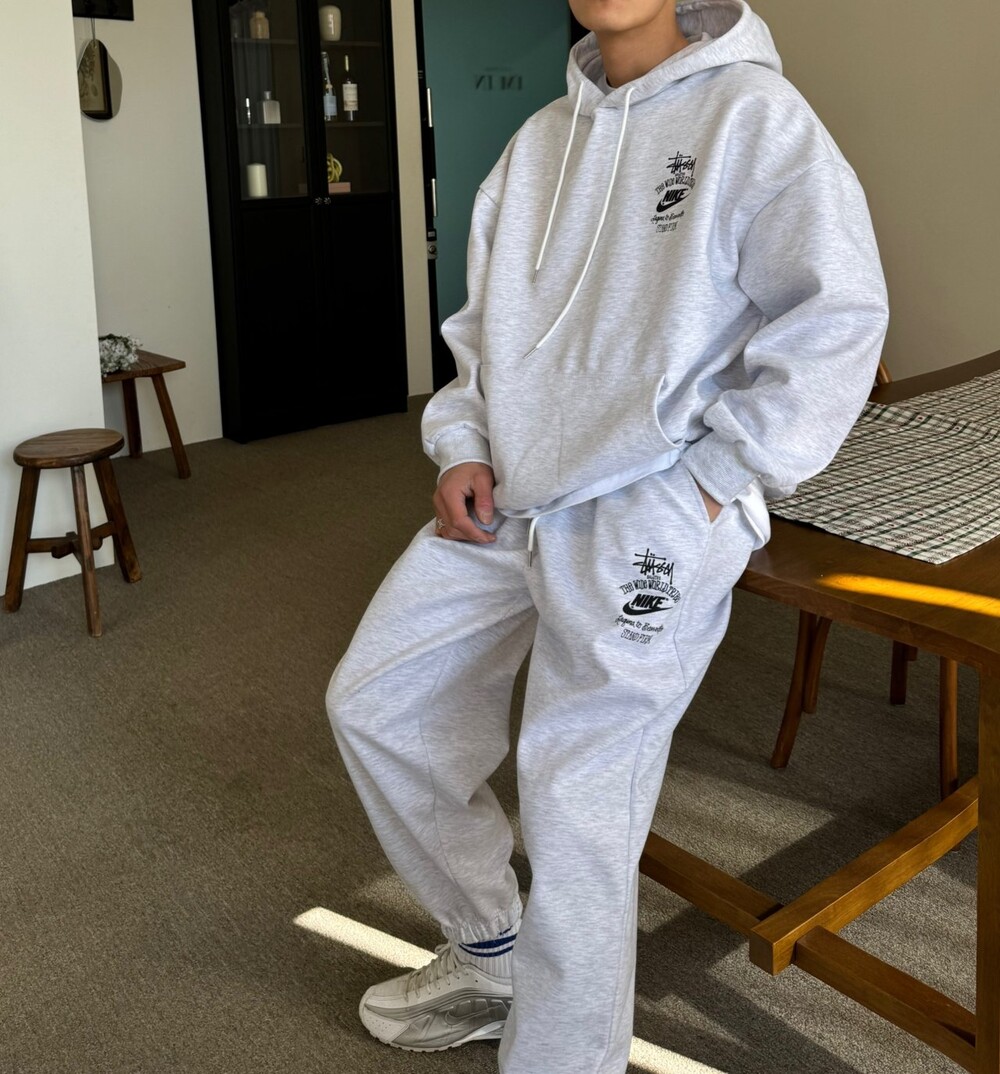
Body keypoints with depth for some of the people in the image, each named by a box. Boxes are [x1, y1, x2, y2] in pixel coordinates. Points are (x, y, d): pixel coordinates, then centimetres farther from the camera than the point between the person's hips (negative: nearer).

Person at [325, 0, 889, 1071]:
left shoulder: (753, 113, -7)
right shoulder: (540, 139, 15)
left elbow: (840, 314, -15)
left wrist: (714, 479, -15)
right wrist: (463, 447, 5)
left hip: (648, 518, -7)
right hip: (505, 499, 8)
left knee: (574, 808, -5)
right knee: (371, 700, 12)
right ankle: (490, 952, 32)